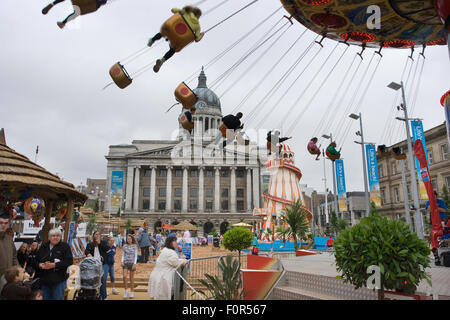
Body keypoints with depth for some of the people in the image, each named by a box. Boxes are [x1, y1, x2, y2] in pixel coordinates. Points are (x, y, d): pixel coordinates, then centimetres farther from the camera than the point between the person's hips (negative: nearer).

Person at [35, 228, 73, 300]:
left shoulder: (65, 246, -3)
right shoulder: (43, 247, 12)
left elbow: (69, 261, -12)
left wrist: (54, 265, -20)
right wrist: (40, 265, -9)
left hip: (58, 280, -4)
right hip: (44, 280, 4)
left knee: (58, 298, 2)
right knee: (45, 298, 14)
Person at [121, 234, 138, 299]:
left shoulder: (134, 246, -1)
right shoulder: (125, 246, 5)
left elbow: (136, 255, -1)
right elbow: (123, 255, 11)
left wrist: (134, 264, -10)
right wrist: (122, 261, -3)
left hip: (132, 263, -1)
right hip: (125, 263, 1)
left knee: (131, 278, 5)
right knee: (124, 276, -13)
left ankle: (132, 292, 16)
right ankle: (126, 291, 4)